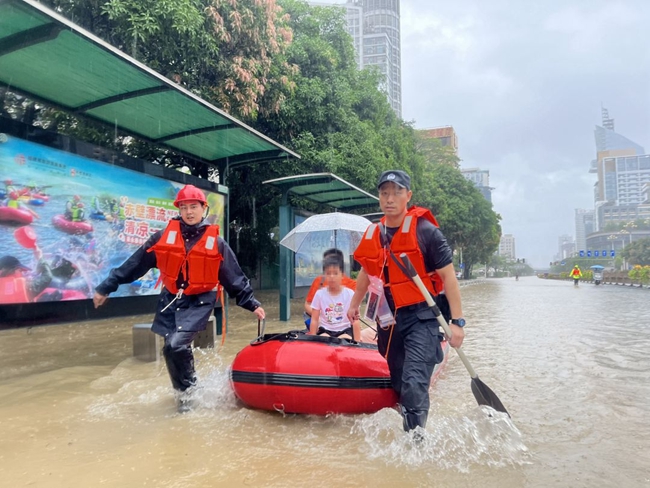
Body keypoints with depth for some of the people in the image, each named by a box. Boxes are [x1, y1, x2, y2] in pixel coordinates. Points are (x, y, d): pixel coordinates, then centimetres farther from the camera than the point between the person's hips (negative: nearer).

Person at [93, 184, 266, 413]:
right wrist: (106, 287, 7)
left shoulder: (216, 242, -3)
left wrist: (252, 304, 0)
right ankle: (184, 389, 34)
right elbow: (134, 265, 6)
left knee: (175, 346, -19)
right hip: (170, 300, 3)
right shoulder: (163, 237, 1)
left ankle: (185, 390, 5)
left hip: (198, 302, -3)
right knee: (173, 350, 8)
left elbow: (235, 278, 3)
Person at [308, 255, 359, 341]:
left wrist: (357, 341, -8)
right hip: (325, 330, 1)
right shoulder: (319, 294, -4)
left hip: (345, 330, 0)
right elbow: (314, 320, 0)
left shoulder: (350, 294, -6)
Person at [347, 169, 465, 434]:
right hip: (388, 321, 6)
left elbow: (448, 276, -10)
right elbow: (366, 271, 22)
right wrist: (354, 304, 32)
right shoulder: (373, 234, 5)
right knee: (399, 386, 16)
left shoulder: (425, 231, -11)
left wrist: (457, 321, -14)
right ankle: (407, 429, 36)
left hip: (421, 318, -5)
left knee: (414, 385, -16)